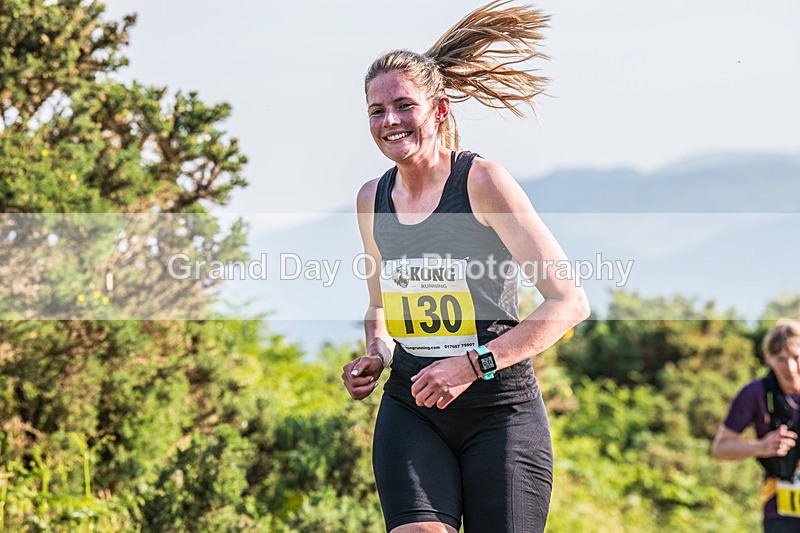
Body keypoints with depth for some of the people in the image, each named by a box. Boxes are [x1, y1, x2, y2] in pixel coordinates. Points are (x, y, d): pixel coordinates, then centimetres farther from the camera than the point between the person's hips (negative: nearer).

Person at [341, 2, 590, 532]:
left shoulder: (482, 181, -8)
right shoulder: (372, 200, 8)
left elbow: (569, 301, -11)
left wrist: (474, 364, -18)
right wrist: (378, 354, 4)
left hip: (501, 413, -3)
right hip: (411, 413, 3)